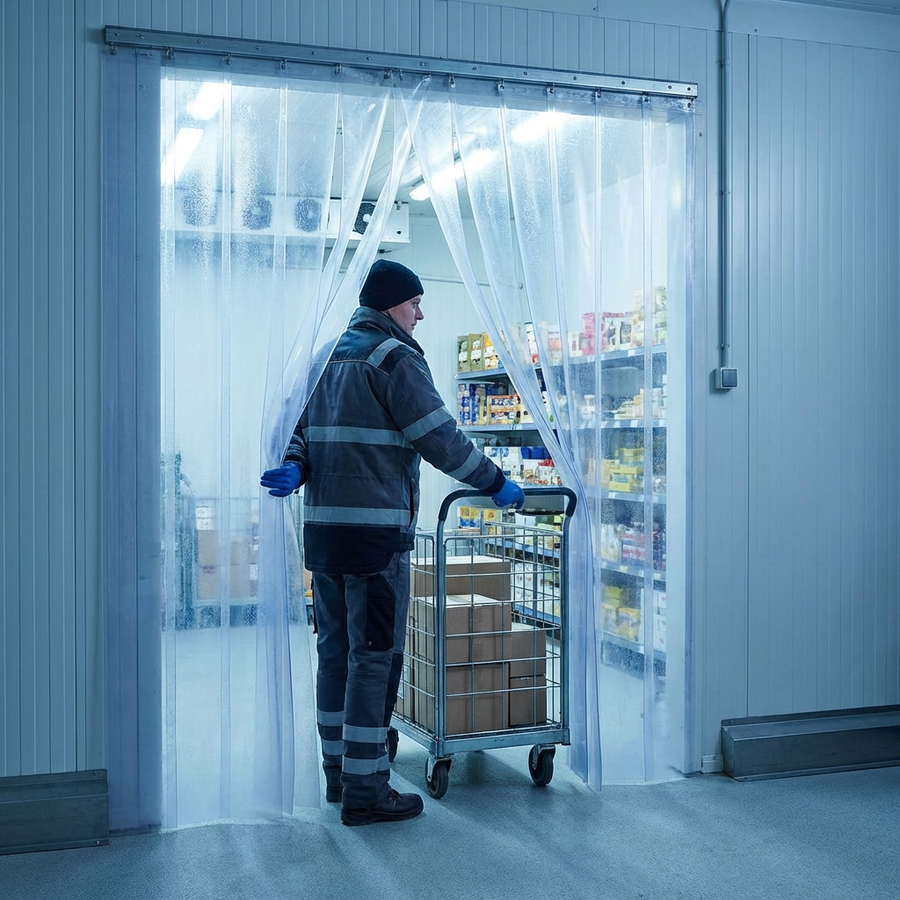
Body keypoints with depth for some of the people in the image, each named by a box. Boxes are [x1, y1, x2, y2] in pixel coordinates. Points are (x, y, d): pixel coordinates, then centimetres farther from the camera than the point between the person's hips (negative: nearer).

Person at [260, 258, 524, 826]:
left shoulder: (333, 357, 19)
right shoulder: (395, 358, -8)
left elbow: (307, 431, 15)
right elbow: (440, 438, -13)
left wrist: (294, 469, -4)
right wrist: (497, 485, -4)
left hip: (323, 526, 9)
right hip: (376, 530, -9)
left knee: (336, 649, 15)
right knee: (375, 658, -4)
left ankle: (339, 773, 26)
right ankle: (365, 791, 1)